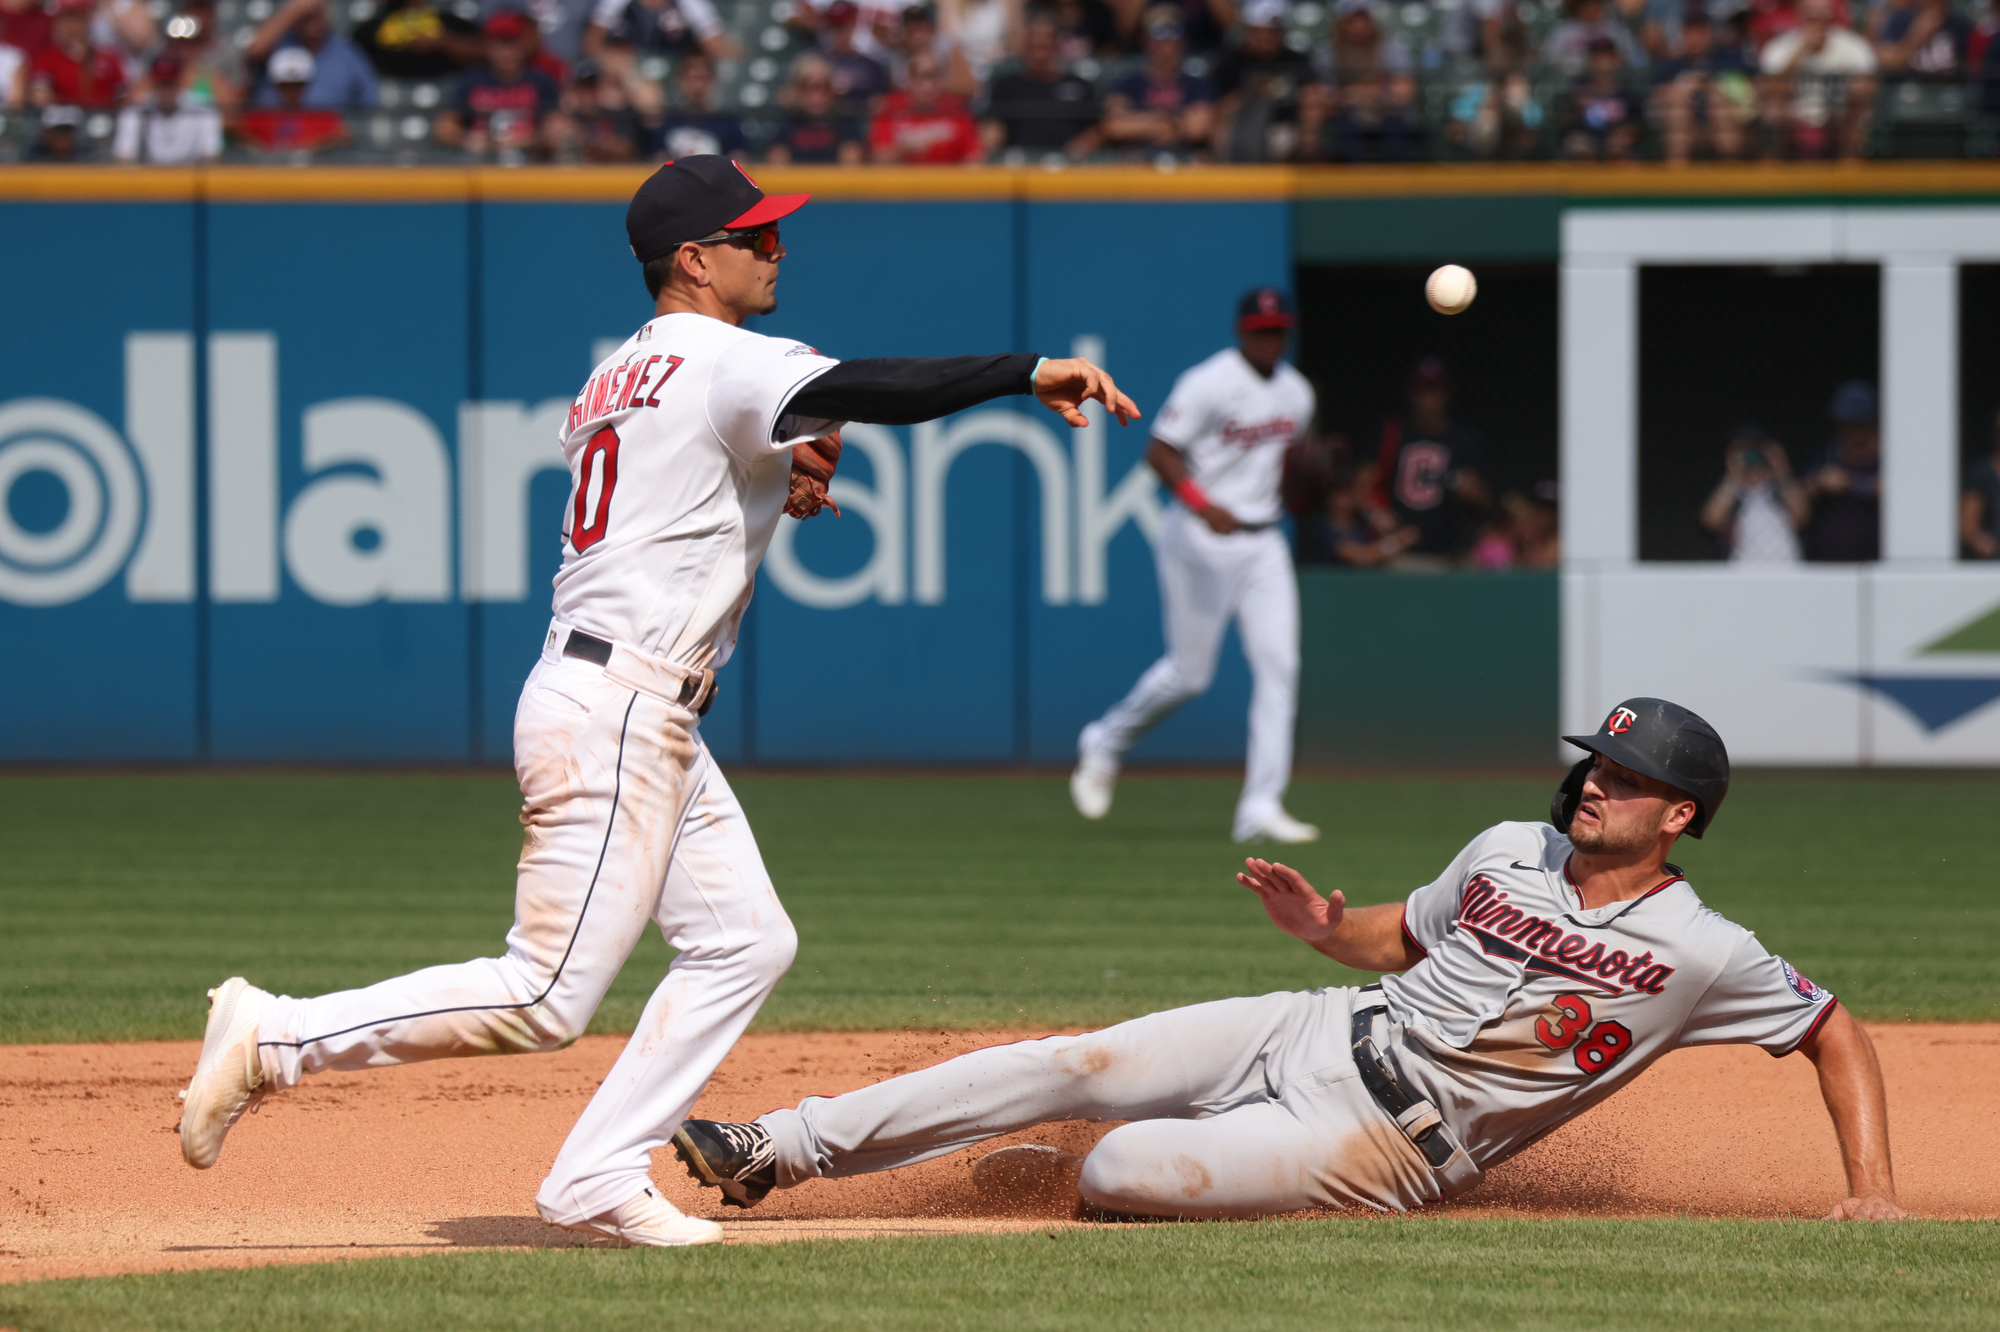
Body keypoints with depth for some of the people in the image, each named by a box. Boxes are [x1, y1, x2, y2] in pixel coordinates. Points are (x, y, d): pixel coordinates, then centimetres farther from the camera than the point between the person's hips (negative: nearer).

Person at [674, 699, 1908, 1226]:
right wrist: (1324, 925, -3)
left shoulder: (1700, 955, -10)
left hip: (1388, 1145, -5)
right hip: (1322, 1029, 5)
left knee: (1139, 1166, -23)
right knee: (1078, 1066, -9)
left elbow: (1838, 1030, -4)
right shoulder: (1510, 851, 6)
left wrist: (1872, 1190, -14)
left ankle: (1056, 1176, 16)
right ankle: (781, 1149, -5)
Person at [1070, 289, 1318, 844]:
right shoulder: (1208, 384, -13)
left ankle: (1261, 808, -7)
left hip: (1263, 542, 6)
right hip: (1201, 541, -6)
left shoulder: (1296, 393, 9)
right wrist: (1203, 505, -29)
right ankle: (1104, 745, 26)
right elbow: (1160, 451, -16)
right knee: (1189, 671, -2)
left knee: (1278, 665, -7)